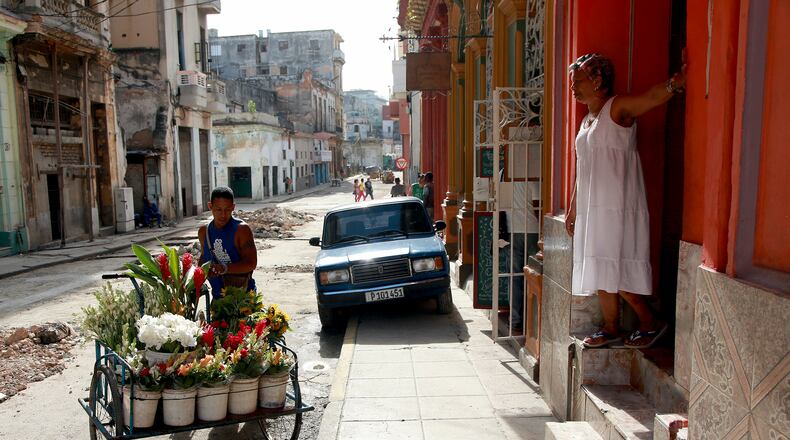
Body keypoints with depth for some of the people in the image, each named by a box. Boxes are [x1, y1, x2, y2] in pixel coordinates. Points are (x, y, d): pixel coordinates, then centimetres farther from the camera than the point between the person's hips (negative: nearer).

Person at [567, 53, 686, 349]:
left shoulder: (618, 108, -5)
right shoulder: (588, 120, 18)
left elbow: (655, 95, -24)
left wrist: (679, 79, -45)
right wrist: (573, 210, 21)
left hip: (617, 208, -8)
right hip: (592, 208, 8)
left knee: (614, 272, -8)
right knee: (600, 273, 11)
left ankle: (651, 324, 9)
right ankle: (610, 329, 22)